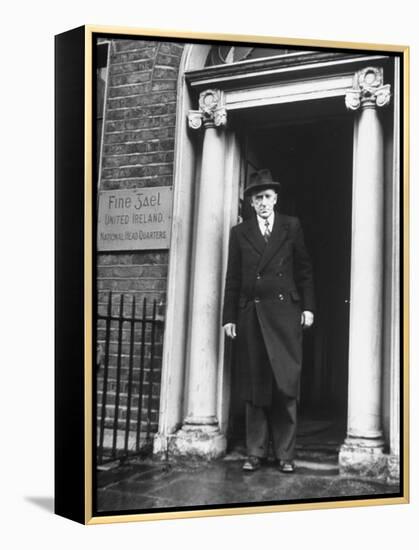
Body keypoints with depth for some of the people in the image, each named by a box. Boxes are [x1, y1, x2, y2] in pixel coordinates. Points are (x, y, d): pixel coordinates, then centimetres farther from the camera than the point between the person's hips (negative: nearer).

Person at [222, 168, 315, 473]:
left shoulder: (292, 226, 10)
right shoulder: (239, 232, 12)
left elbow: (305, 269, 9)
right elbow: (233, 278, 10)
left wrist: (308, 307, 2)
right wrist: (229, 317, 5)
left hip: (285, 312, -1)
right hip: (251, 314, 1)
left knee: (287, 384, -3)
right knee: (255, 386, 4)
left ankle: (285, 453, 7)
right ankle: (256, 452, 13)